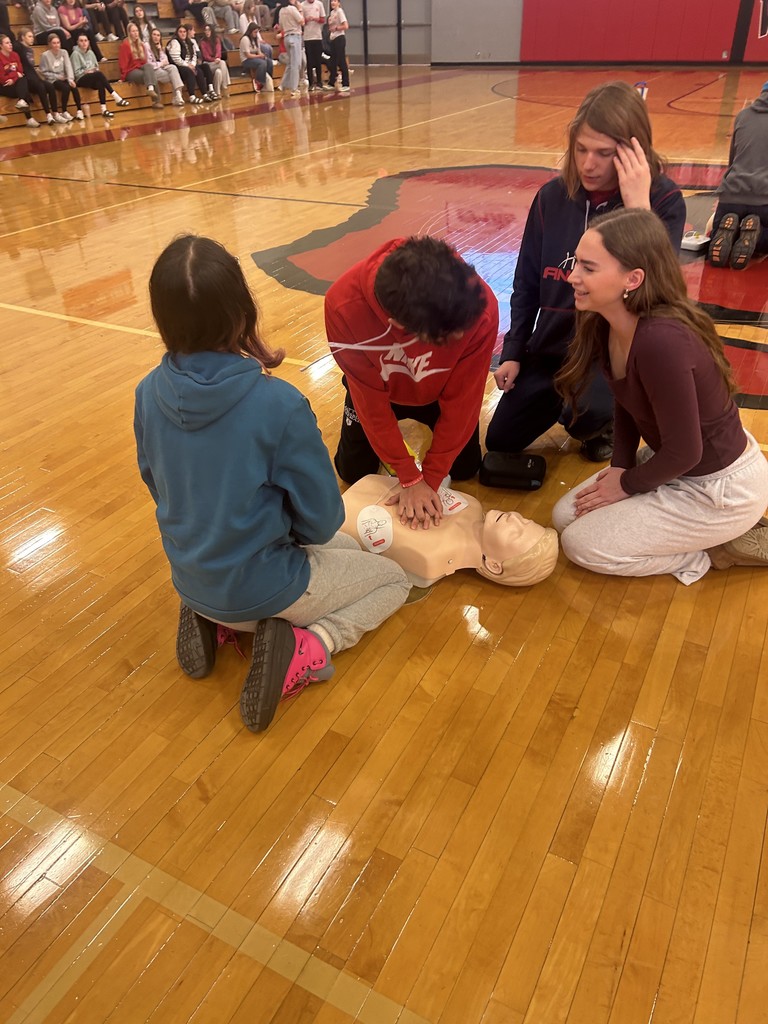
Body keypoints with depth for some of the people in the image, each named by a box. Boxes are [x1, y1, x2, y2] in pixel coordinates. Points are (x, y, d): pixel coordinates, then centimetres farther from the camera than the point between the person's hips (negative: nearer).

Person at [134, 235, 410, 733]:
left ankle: (213, 618, 12)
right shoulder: (279, 404, -28)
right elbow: (322, 520, -17)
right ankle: (306, 646, -7)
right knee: (393, 579, 18)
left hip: (191, 579, 6)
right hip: (260, 587, -6)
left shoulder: (149, 393, -12)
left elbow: (158, 485, 5)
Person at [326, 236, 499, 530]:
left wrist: (430, 478, -23)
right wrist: (410, 477, -24)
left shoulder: (480, 308, -40)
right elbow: (370, 398, -29)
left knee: (465, 468, 9)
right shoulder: (344, 304, -41)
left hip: (440, 391, 1)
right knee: (354, 473, 7)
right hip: (375, 388, 0)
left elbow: (461, 400, -26)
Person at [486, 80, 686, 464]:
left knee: (585, 414, -37)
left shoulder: (664, 200, -14)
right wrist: (512, 352, 0)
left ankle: (604, 423, 4)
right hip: (551, 347, 5)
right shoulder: (553, 195, -4)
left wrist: (637, 206, -31)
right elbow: (526, 284, 4)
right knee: (499, 442, 8)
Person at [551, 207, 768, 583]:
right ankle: (706, 534, 16)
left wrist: (627, 485, -11)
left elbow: (683, 452, -26)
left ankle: (720, 548, 5)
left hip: (722, 487, -8)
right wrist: (620, 466, -2)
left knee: (581, 544, -6)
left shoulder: (662, 341, -34)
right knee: (566, 516, 9)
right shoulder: (605, 323, -8)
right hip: (676, 461, 8)